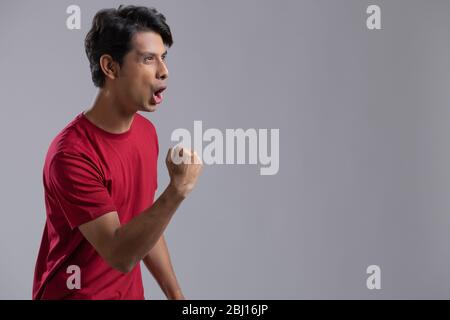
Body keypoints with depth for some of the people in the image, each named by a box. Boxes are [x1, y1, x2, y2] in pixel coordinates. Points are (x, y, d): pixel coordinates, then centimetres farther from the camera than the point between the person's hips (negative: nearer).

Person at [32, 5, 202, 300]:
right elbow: (121, 255, -26)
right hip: (75, 294, -7)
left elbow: (147, 226, 7)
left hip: (130, 293, 7)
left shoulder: (146, 131, -1)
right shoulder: (71, 153, -24)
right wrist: (177, 191, -34)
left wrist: (176, 294, 7)